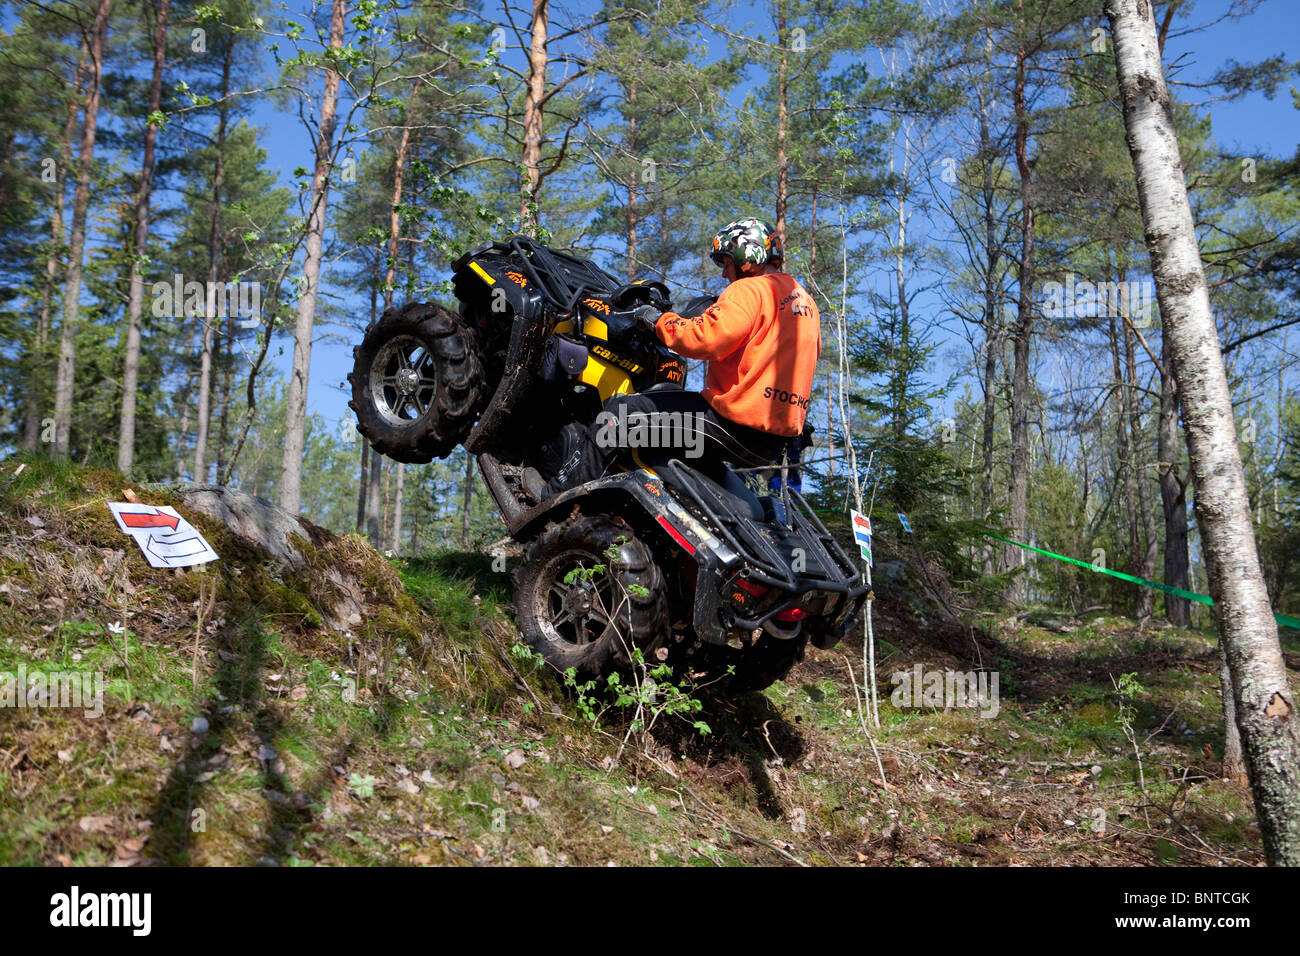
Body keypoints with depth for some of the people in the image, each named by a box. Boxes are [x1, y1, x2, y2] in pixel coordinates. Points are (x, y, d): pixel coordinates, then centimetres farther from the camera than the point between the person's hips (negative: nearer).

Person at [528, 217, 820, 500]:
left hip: (740, 424, -10)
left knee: (622, 411, -6)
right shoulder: (804, 298, 19)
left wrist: (659, 319, -6)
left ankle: (555, 493, -2)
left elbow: (703, 338, -22)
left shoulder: (750, 290, -10)